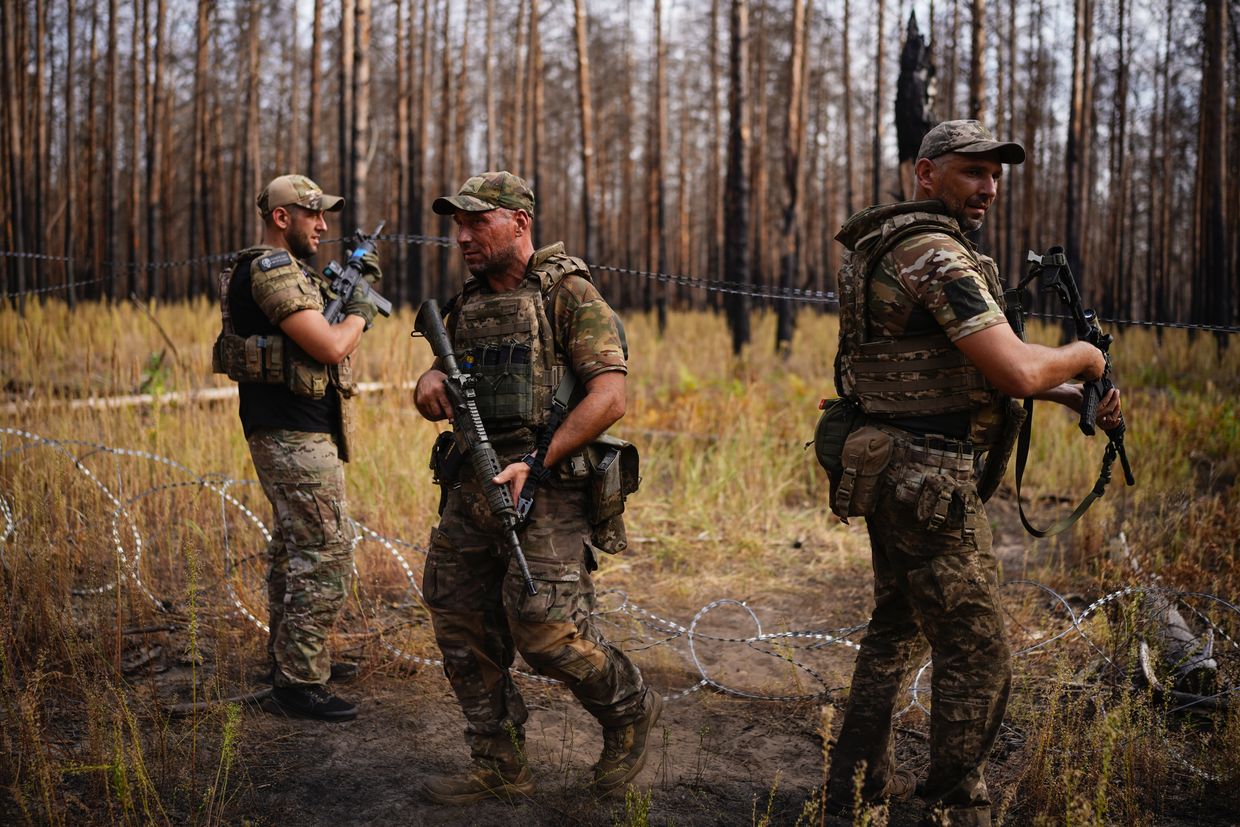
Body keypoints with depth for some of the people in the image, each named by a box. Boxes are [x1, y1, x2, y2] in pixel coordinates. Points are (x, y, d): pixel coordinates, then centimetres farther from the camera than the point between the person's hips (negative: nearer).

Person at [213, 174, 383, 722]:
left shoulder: (287, 269, 17)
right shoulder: (270, 268, -16)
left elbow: (320, 331, 23)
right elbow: (330, 347, -23)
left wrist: (358, 286, 12)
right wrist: (361, 312, -5)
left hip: (290, 433, 11)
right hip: (296, 434, -11)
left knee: (295, 547, 18)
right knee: (326, 553, -9)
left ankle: (289, 655, 30)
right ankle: (299, 682, -4)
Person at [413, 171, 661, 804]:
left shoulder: (567, 293, -7)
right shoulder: (468, 303, 16)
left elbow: (610, 396, -15)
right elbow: (438, 381, 24)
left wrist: (536, 462, -21)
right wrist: (429, 383, -1)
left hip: (545, 489, -8)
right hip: (471, 488, 8)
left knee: (542, 630, -14)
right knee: (462, 630, 8)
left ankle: (628, 710, 14)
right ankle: (499, 768, 22)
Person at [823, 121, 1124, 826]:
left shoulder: (894, 247, 15)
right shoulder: (936, 254, -18)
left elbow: (981, 365, 19)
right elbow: (1017, 372, -26)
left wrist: (1078, 394, 11)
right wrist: (1082, 357, -5)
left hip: (893, 472, 11)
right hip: (930, 483, -11)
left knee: (899, 628, 23)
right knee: (977, 657, 0)